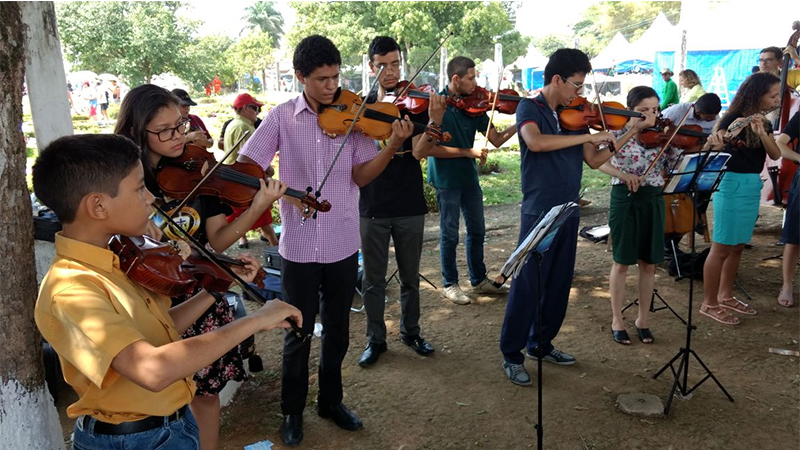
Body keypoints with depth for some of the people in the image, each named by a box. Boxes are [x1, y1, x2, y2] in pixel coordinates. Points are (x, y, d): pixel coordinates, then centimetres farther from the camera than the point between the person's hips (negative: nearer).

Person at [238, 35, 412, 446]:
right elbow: (247, 165, -5)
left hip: (343, 245, 2)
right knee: (298, 334, 10)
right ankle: (292, 410, 31)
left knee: (337, 330, 15)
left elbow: (361, 176, -6)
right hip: (298, 246, -1)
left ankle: (331, 401, 37)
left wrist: (394, 145, -22)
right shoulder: (282, 117, -3)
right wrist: (285, 194, -21)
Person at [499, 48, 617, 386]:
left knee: (559, 284, 13)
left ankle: (541, 342, 29)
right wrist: (589, 136, -26)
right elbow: (536, 142, -28)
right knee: (527, 285, -2)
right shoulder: (529, 108, -6)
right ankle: (511, 354, 11)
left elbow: (594, 160, 12)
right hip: (539, 212, -7)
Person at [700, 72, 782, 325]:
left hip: (752, 186, 8)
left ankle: (726, 296, 27)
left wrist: (761, 132, -19)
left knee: (737, 247, 15)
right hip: (732, 185, -8)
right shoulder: (734, 118, -11)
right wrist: (718, 139, -46)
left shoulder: (764, 122, 10)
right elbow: (714, 145, -24)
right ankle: (709, 304, 6)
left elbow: (775, 155, -3)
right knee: (722, 248, -3)